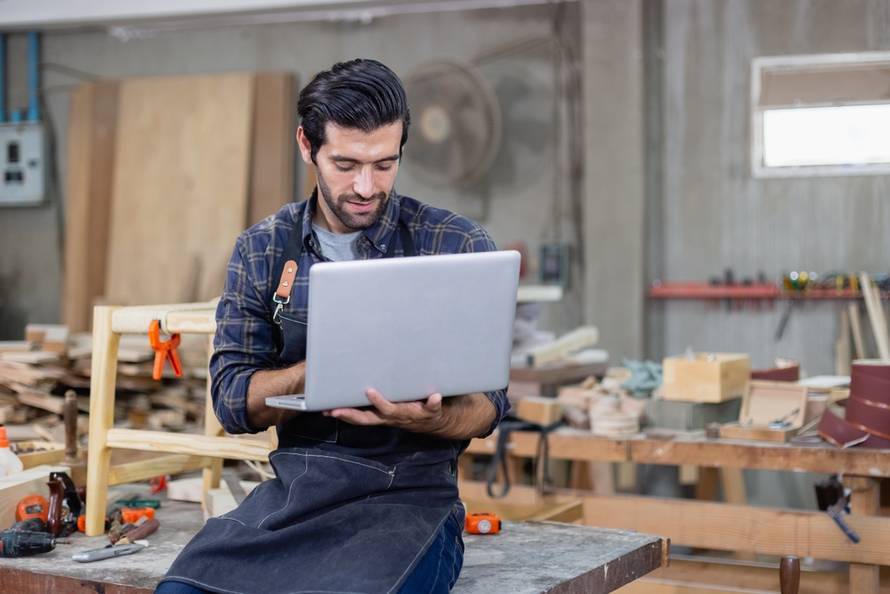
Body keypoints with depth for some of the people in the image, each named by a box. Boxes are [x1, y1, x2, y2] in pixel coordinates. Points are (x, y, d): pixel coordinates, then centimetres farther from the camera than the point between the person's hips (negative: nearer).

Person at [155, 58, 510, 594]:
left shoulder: (457, 246, -1)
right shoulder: (262, 250, 7)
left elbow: (487, 406, -1)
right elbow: (233, 399, 1)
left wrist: (426, 417, -24)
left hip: (410, 493, -2)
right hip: (294, 487, 3)